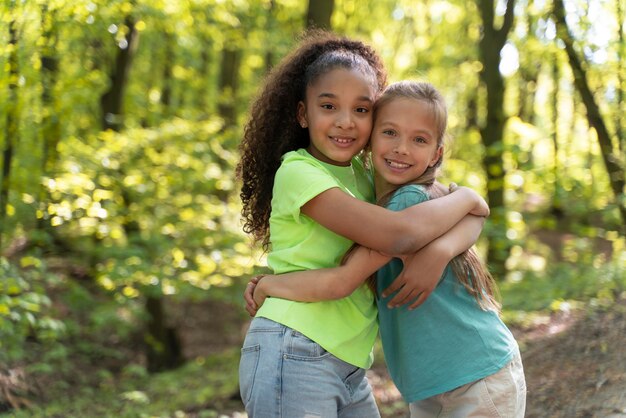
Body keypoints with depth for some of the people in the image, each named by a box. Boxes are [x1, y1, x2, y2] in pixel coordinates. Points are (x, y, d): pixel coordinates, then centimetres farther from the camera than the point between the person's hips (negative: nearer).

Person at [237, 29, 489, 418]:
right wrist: (468, 197, -7)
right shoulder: (297, 172, -13)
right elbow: (397, 233, -23)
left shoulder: (359, 174, 11)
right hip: (292, 358, -8)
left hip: (349, 367, 8)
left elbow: (465, 219, 10)